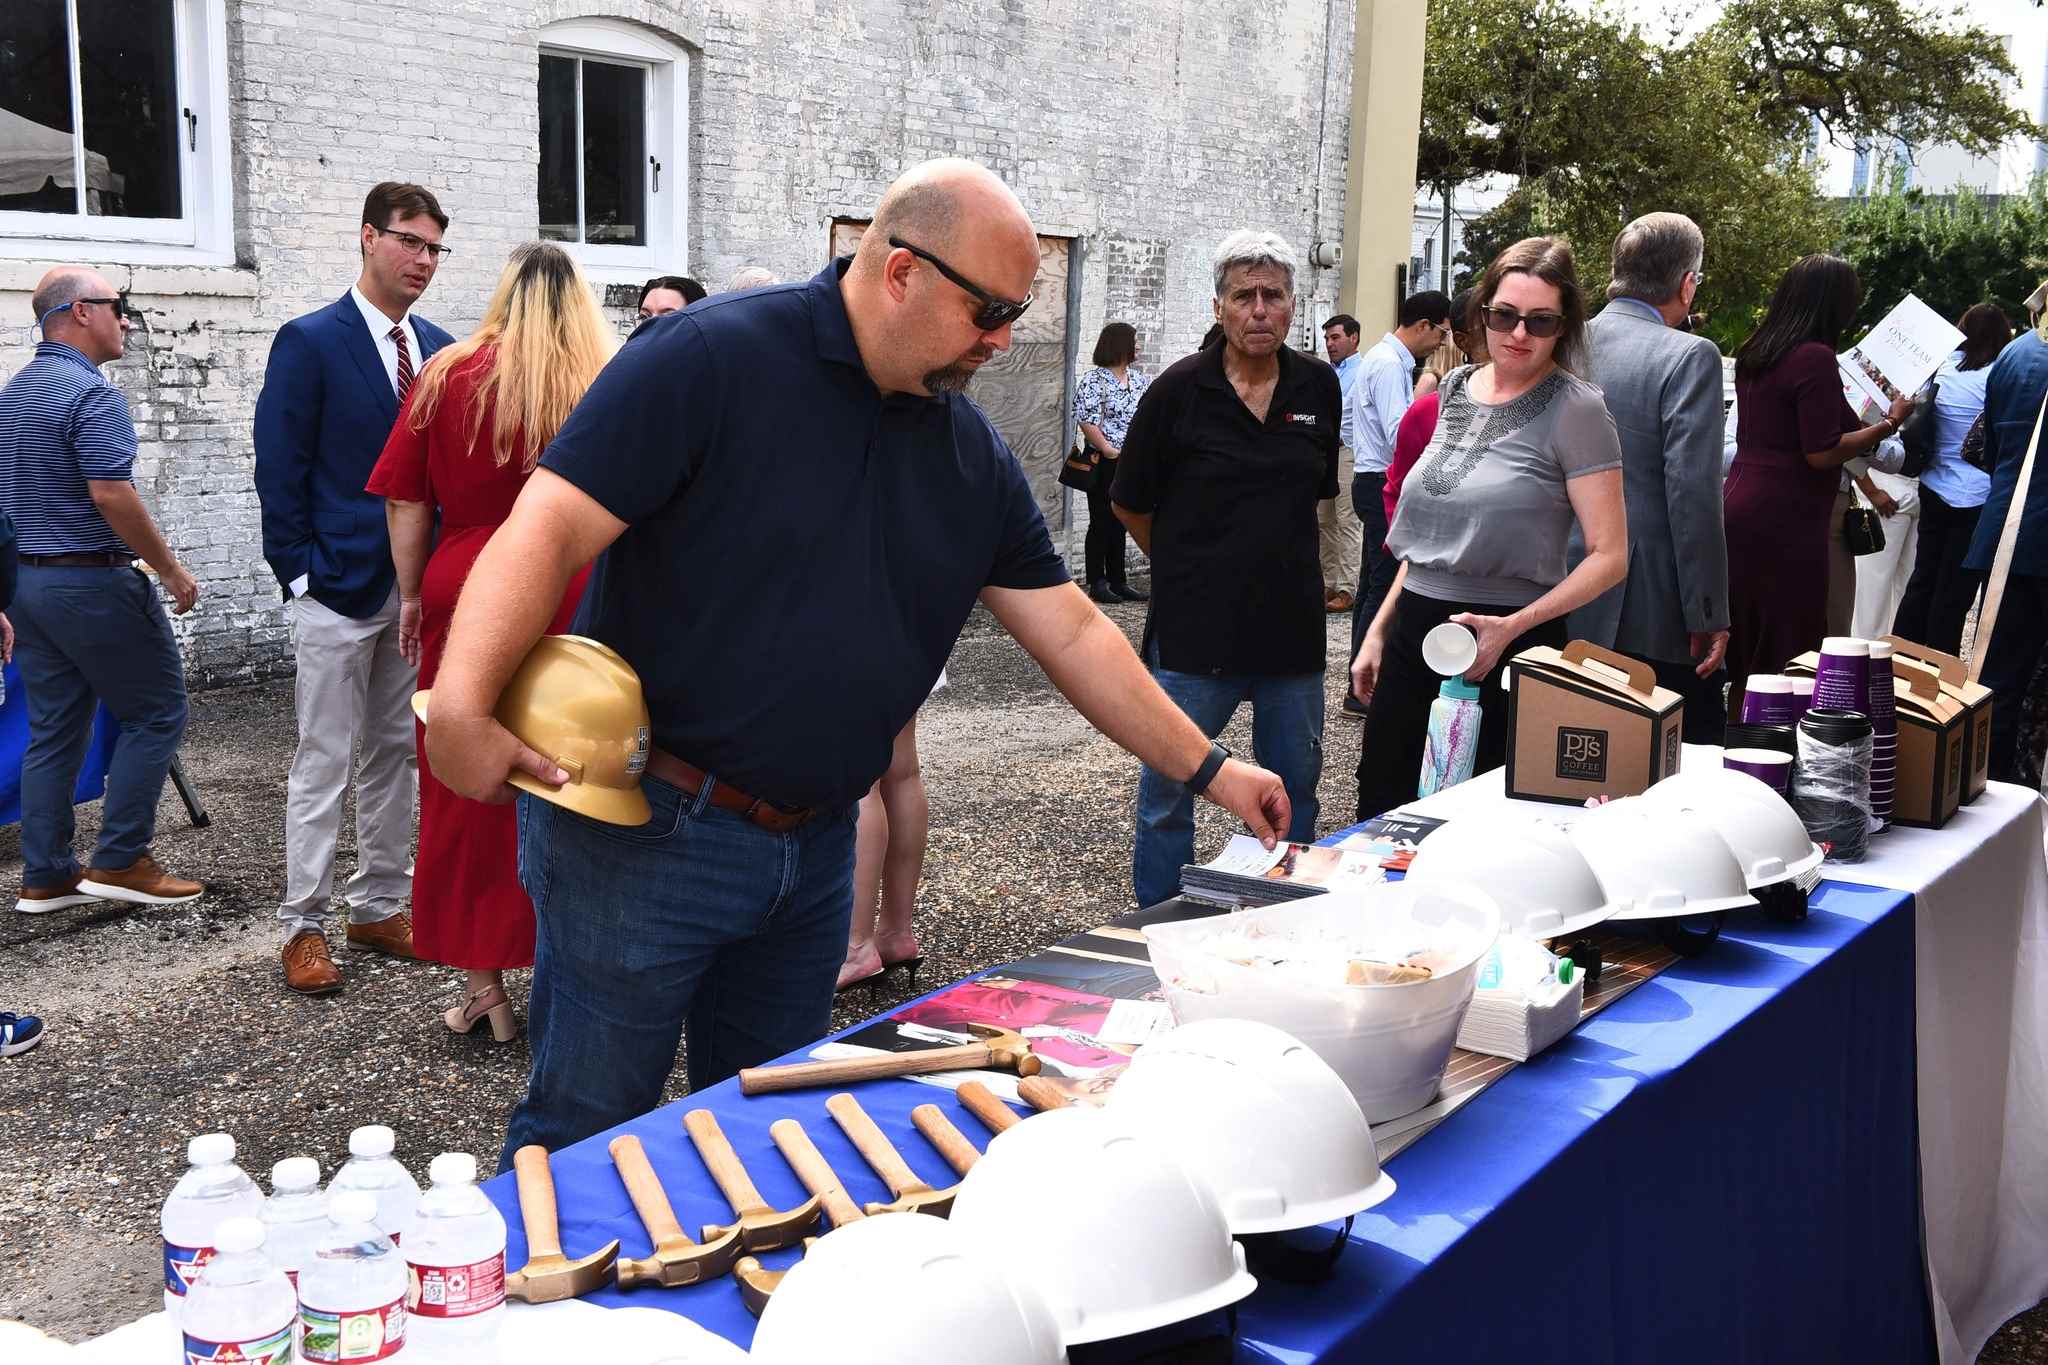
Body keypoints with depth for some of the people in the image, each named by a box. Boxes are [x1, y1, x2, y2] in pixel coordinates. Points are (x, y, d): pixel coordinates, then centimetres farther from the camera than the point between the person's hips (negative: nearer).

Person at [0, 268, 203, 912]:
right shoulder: (92, 393, -14)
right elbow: (112, 496, -23)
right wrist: (171, 570, -14)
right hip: (93, 581, -9)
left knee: (54, 731, 12)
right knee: (156, 713, 2)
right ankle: (119, 860, 2)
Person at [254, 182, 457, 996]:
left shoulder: (439, 350, 10)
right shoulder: (309, 343, -7)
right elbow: (280, 473, -8)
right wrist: (301, 574, -12)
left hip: (419, 587, 6)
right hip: (339, 588, -6)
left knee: (395, 754, 12)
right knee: (323, 759, 0)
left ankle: (379, 908, 23)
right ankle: (302, 927, 9)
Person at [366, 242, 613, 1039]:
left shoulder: (448, 377, 2)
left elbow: (405, 501, 3)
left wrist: (412, 595, 13)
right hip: (581, 606, 0)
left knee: (469, 793, 9)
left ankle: (483, 986, 15)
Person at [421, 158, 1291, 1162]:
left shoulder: (972, 454, 7)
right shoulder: (711, 360, -14)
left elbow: (1071, 633, 11)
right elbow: (549, 528, -21)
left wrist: (1209, 769, 9)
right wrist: (463, 706, -35)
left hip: (814, 849, 6)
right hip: (643, 832, -6)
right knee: (585, 1137, 5)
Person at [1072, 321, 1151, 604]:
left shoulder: (1138, 378, 12)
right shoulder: (1093, 381, -11)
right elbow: (1086, 420, -17)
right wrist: (1106, 449, -21)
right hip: (1105, 463, -7)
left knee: (1119, 523, 11)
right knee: (1102, 522, -2)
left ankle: (1117, 581, 17)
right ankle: (1096, 583, 3)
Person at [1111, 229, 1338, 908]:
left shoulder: (1318, 386, 3)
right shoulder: (1179, 389, -8)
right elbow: (1130, 505, 2)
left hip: (1292, 620, 4)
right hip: (1195, 624, -4)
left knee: (1296, 785, 14)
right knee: (1169, 785, 3)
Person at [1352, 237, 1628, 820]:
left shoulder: (1575, 409, -9)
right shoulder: (1455, 390, 9)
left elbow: (1609, 556, -13)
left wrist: (1512, 627, -23)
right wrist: (1379, 630, 15)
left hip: (1506, 645, -6)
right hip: (1415, 633, 6)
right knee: (1380, 811, 11)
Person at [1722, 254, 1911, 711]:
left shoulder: (1754, 353, 12)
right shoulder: (1816, 357, -14)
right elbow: (1822, 453, -17)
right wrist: (1889, 423, -7)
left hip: (1739, 511, 9)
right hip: (1784, 523, -8)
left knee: (1745, 652, 15)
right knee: (1788, 657, -2)